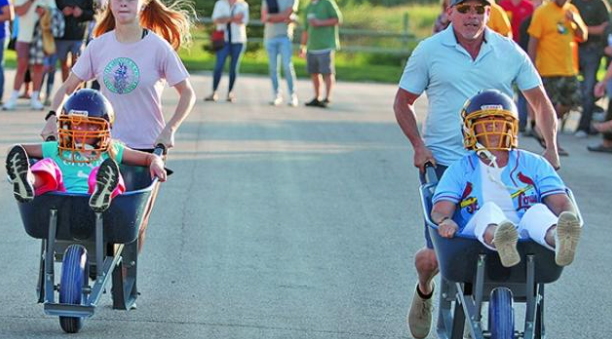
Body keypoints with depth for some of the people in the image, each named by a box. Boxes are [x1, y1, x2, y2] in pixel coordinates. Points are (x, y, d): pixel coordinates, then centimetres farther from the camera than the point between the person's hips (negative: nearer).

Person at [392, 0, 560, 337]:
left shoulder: (509, 52, 6)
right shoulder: (429, 51, 1)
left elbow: (540, 101, 12)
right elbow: (402, 102, 9)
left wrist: (551, 146, -2)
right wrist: (418, 145, -5)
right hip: (442, 164, -2)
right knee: (437, 255, -2)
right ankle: (424, 291, 32)